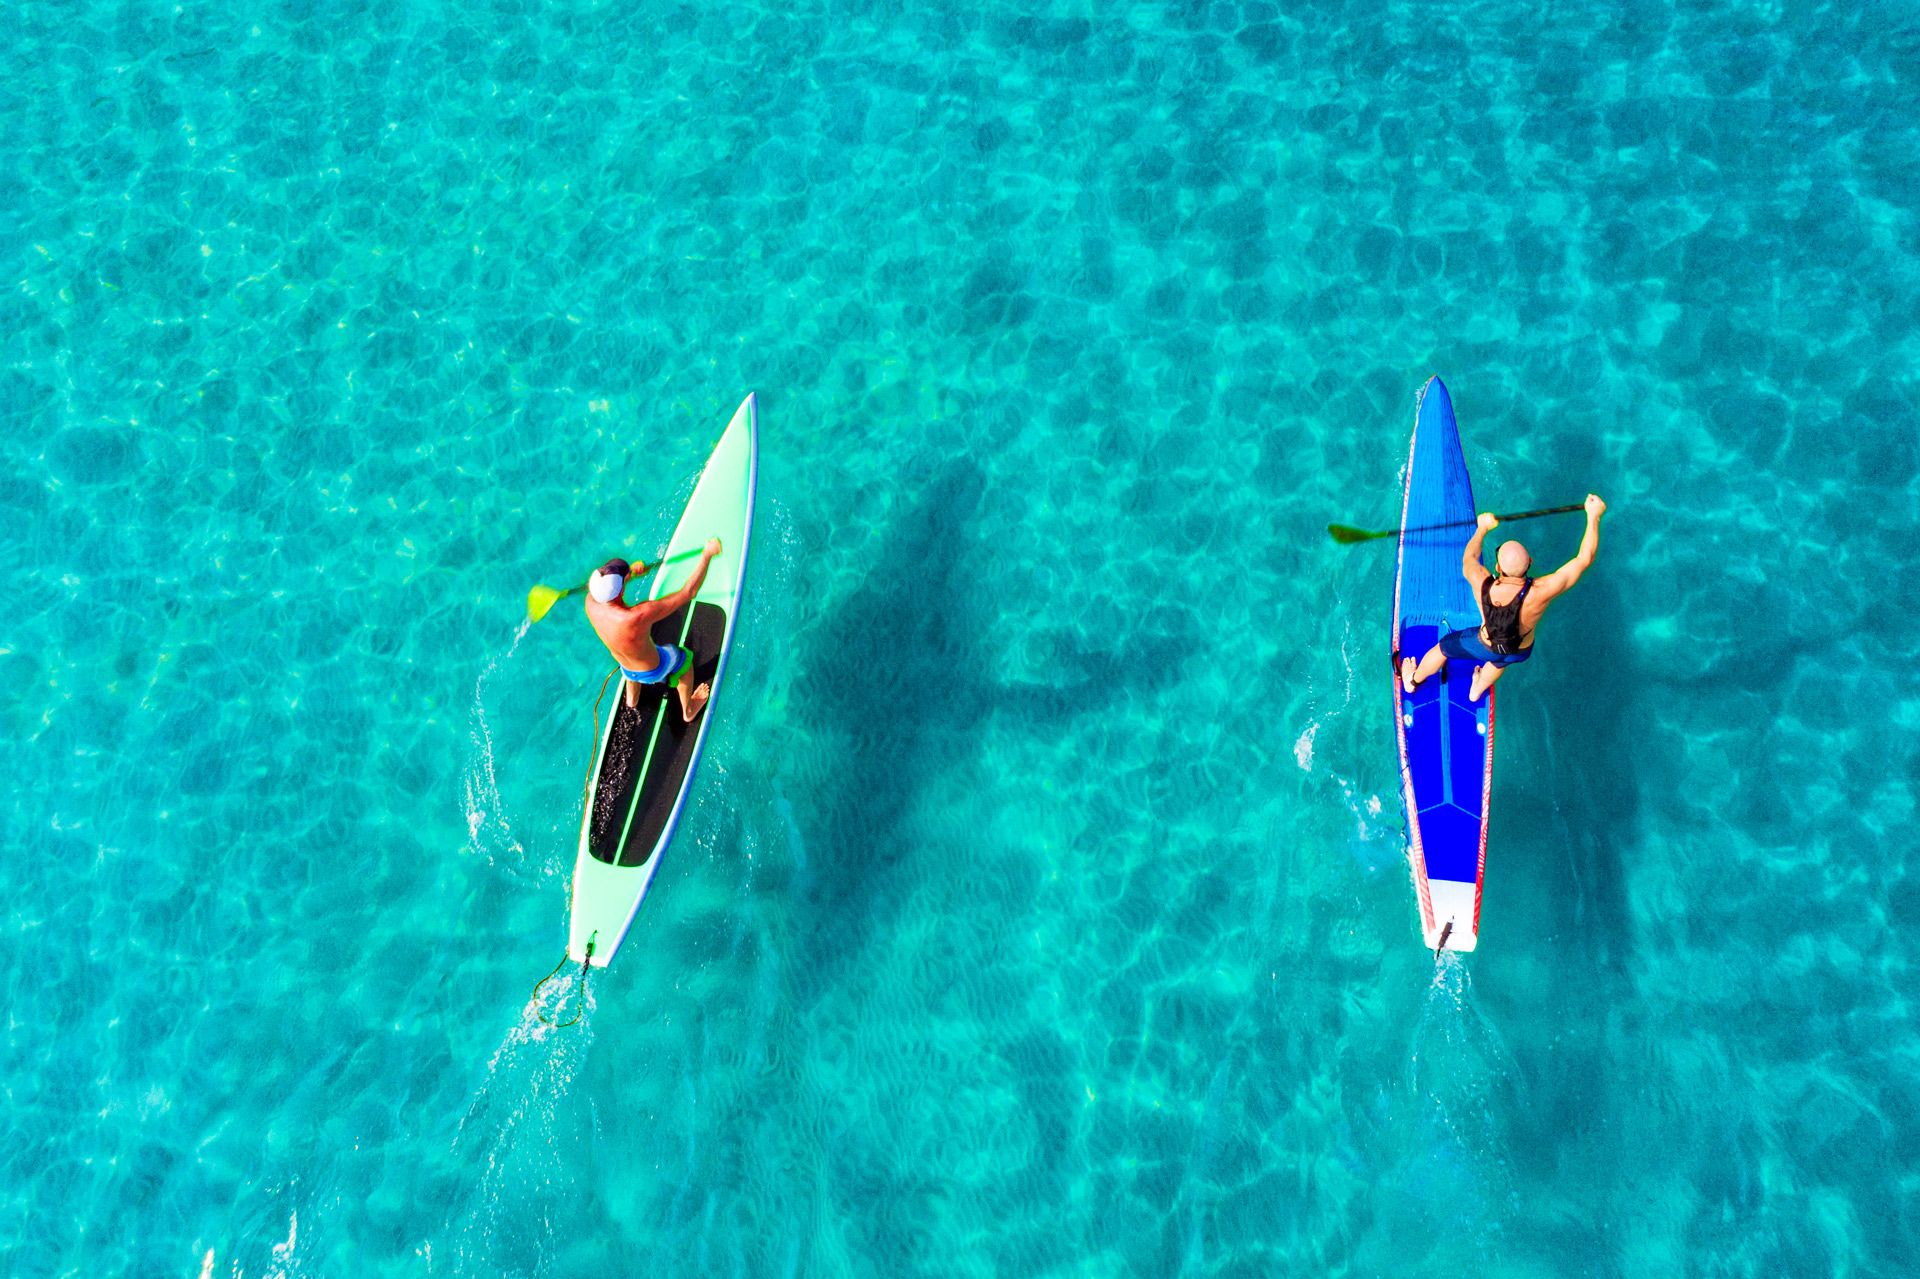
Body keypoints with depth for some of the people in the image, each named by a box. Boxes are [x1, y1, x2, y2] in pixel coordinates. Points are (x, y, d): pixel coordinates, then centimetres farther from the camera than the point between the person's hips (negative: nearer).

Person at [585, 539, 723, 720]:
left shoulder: (591, 602, -30)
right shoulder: (639, 615, -47)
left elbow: (601, 584, -3)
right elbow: (689, 592, -41)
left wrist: (630, 572, -16)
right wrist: (707, 555, -33)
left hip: (627, 669, 5)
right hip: (654, 669, -4)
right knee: (683, 658, 28)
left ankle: (632, 699, 67)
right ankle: (688, 710, 52)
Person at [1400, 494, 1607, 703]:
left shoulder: (1482, 586, -38)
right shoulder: (1540, 593, -42)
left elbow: (1468, 558, -12)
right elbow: (1584, 559, -31)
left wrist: (1483, 527, 3)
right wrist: (1593, 516, -23)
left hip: (1484, 647, -1)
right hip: (1521, 653, 1)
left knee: (1443, 647, 29)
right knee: (1500, 660, 38)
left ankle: (1413, 680, 56)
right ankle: (1477, 691, 66)